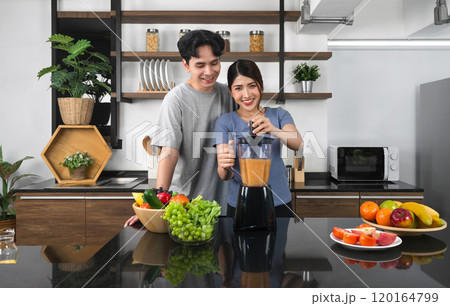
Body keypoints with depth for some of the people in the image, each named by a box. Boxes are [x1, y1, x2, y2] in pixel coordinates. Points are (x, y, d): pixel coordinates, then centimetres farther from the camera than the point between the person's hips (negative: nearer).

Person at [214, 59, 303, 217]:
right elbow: (225, 176, -11)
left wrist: (274, 130, -38)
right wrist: (225, 168, -35)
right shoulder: (225, 122, -4)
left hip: (279, 204, 1)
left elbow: (298, 144, -18)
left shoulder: (279, 115, 2)